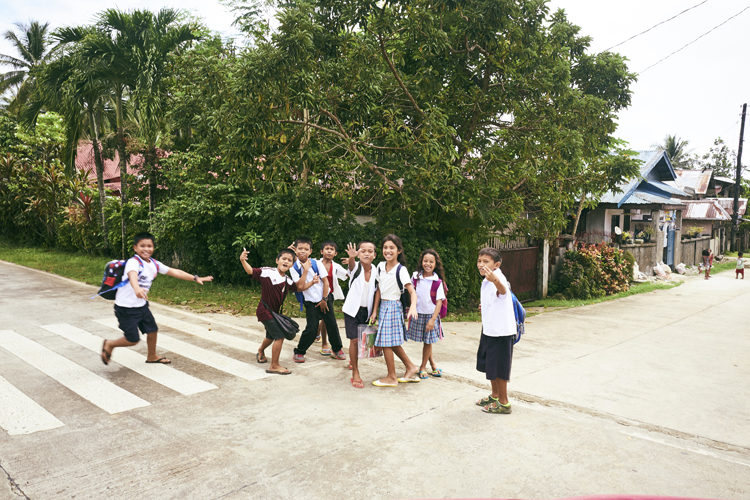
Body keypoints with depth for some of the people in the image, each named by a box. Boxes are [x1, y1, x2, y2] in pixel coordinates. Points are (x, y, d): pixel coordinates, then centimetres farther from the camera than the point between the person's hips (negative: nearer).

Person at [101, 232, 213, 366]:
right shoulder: (133, 262, -24)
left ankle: (152, 356, 38)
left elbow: (174, 272, 5)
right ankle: (109, 345, 26)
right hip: (126, 308, -7)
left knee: (152, 330, 14)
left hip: (141, 305, 7)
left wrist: (196, 278, 2)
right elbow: (132, 275, -46)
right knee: (133, 339, -2)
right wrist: (137, 289, -68)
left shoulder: (154, 264, 0)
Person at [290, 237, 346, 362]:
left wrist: (324, 299, -6)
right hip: (310, 302, -1)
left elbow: (325, 282, -5)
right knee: (311, 329, -9)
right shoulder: (294, 268, -8)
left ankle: (337, 349, 23)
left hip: (324, 299, 1)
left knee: (332, 324, 2)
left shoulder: (316, 263, -8)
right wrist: (312, 282, -22)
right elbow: (299, 288, -13)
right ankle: (299, 352, 11)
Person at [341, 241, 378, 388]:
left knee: (362, 338, 15)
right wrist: (351, 257, -59)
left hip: (366, 310, 4)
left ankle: (354, 359, 44)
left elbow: (375, 291, 6)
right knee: (354, 339, -8)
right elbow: (351, 264, -36)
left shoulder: (375, 271, -2)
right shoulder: (355, 267, -12)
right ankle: (355, 373, 1)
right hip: (352, 309, -4)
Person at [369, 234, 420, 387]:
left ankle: (391, 377, 10)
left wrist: (413, 306, -39)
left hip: (393, 306, -7)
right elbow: (379, 290, 9)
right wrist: (375, 311, 7)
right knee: (392, 342, 14)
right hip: (383, 306, 7)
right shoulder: (381, 266, 5)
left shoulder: (401, 270, -14)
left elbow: (412, 291, -20)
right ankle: (411, 367, 29)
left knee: (386, 342, -3)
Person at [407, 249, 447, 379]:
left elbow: (439, 301, -10)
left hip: (431, 314, -2)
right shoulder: (416, 276, -2)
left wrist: (433, 319, -15)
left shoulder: (437, 282, -11)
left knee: (428, 341, 6)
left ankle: (423, 367, 22)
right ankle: (432, 364, 28)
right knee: (425, 341, 10)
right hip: (418, 313, 3)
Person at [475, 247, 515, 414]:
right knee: (489, 365, 20)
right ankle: (495, 396, 37)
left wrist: (495, 280, -69)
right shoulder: (486, 280, 8)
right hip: (489, 330, 10)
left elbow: (503, 289, -49)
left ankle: (504, 403, 16)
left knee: (498, 368, 1)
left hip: (501, 332, -10)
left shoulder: (498, 277, -22)